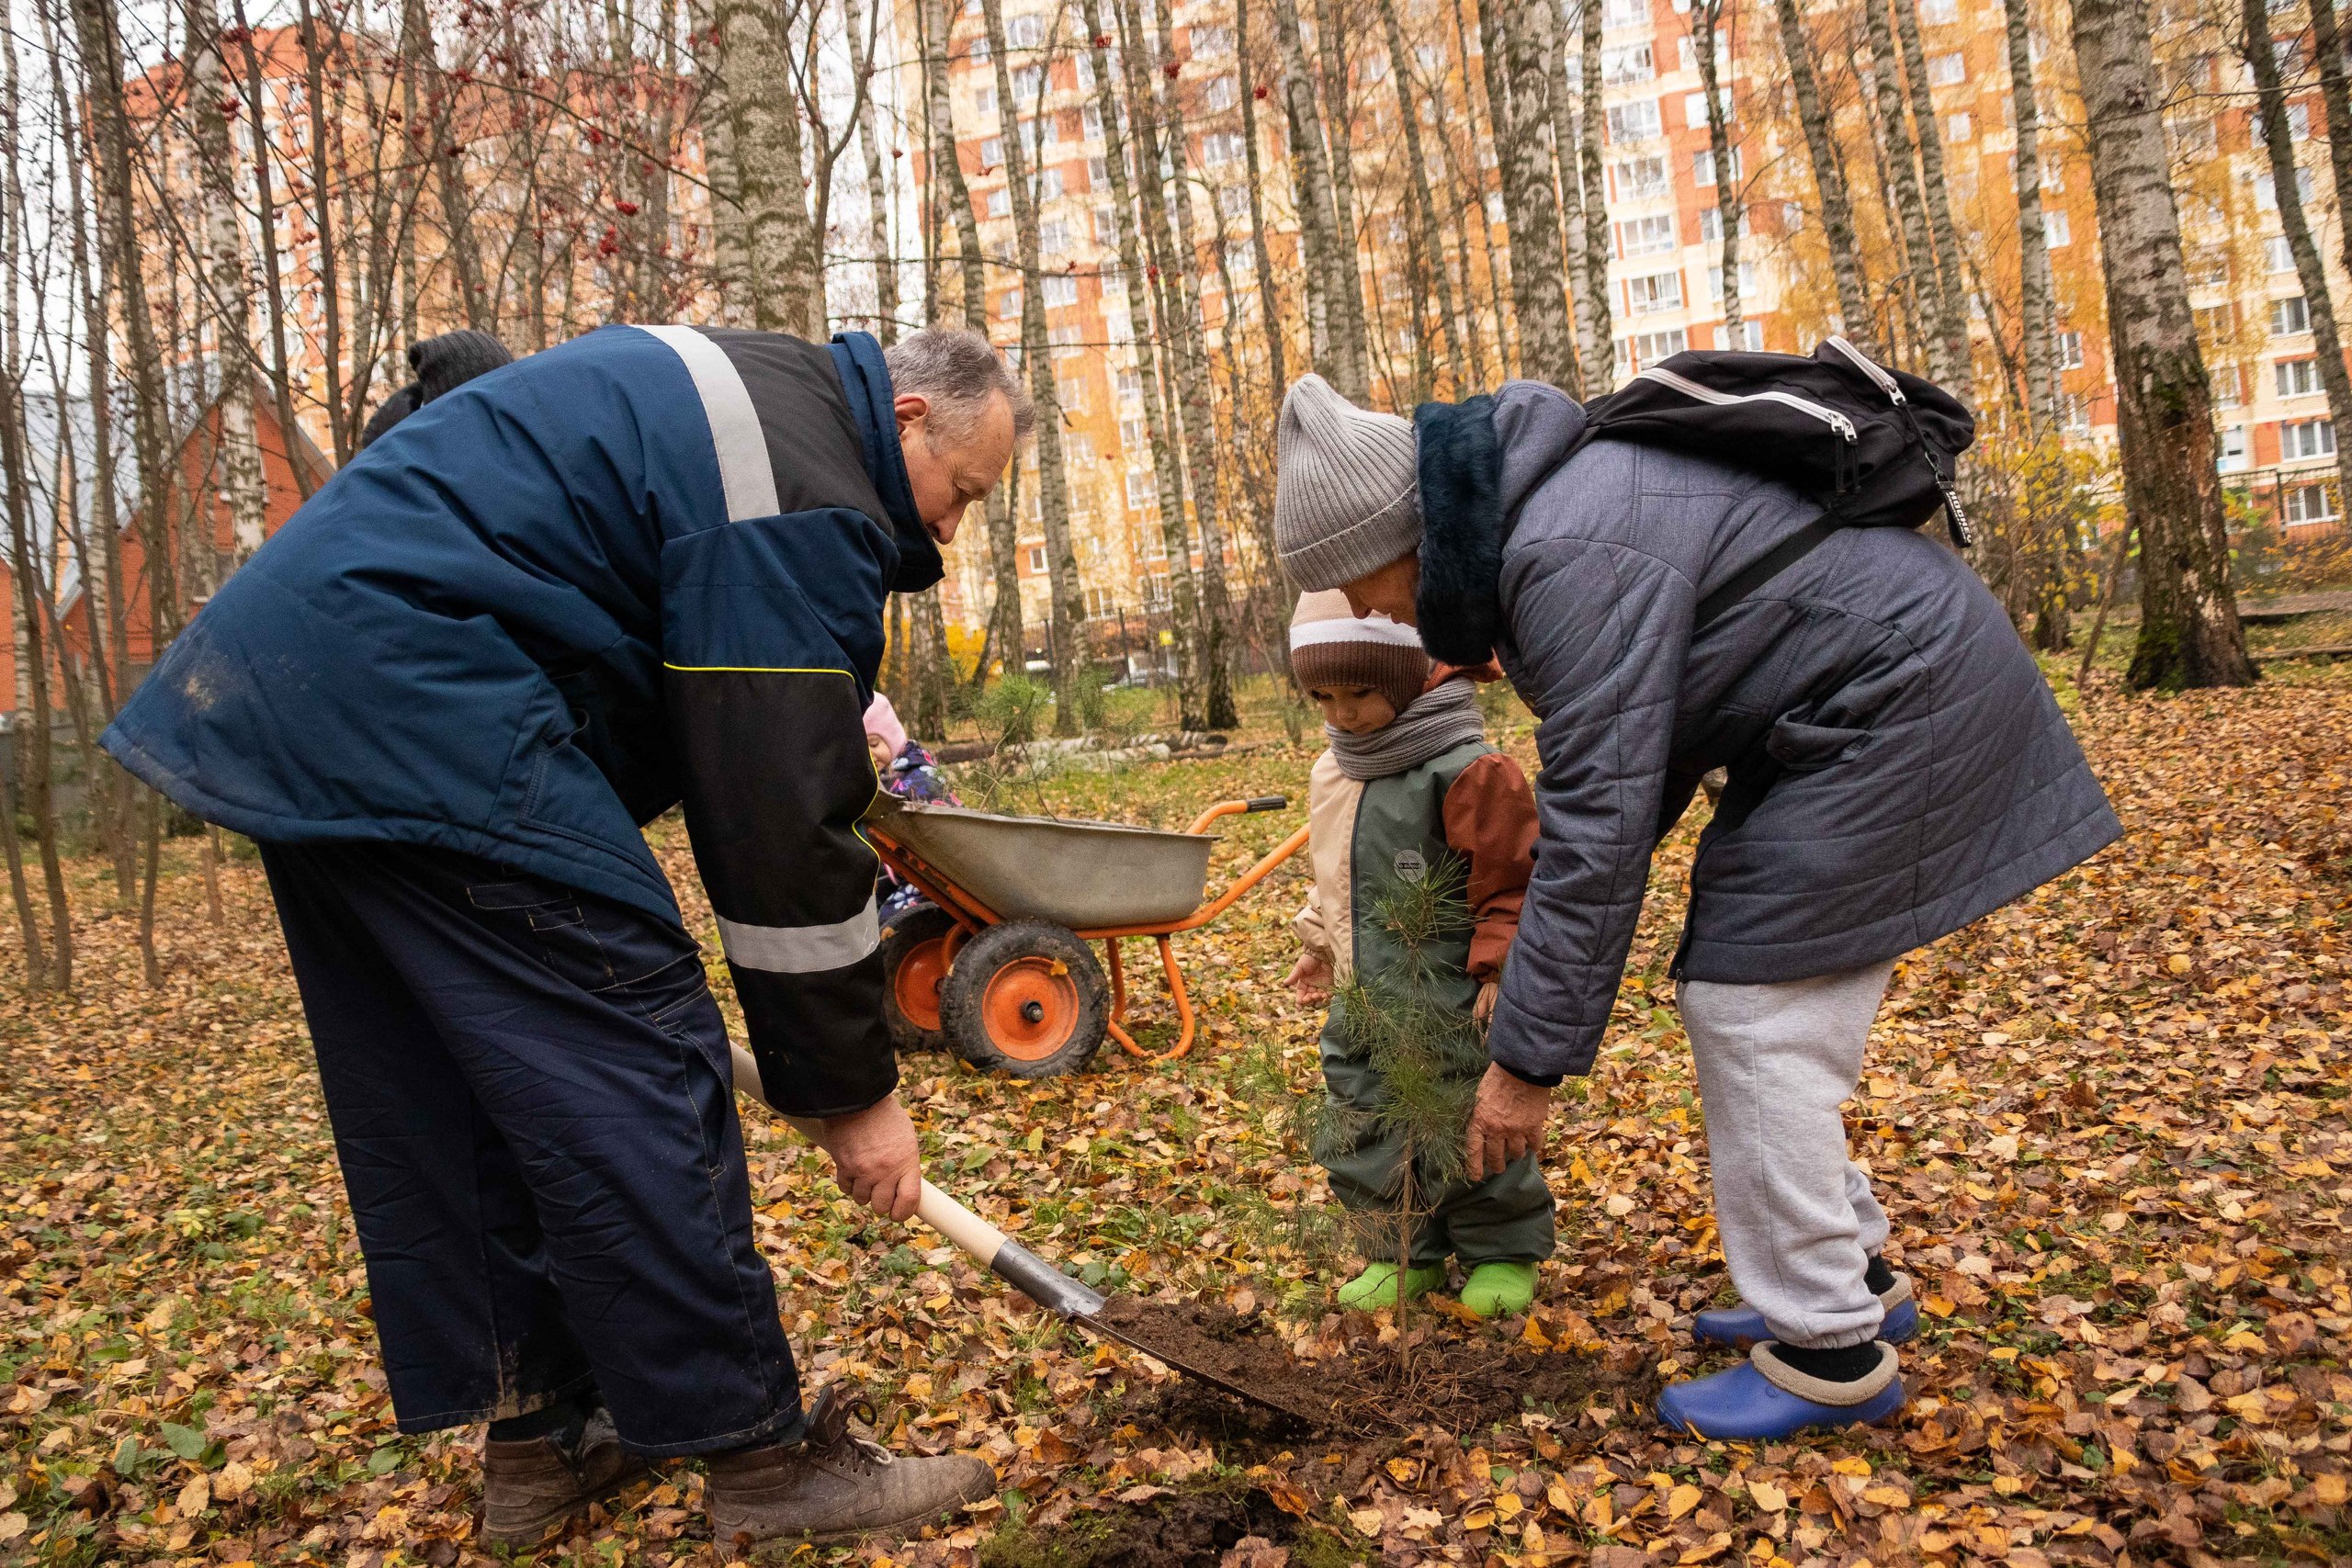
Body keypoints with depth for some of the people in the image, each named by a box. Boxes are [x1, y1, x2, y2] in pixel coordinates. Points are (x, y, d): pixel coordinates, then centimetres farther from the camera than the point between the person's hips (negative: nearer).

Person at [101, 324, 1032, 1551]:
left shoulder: (736, 391, 20)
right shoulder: (802, 491, -13)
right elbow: (784, 823, -14)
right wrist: (851, 1089, -7)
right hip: (417, 712, -11)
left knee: (444, 1101, 12)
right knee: (629, 1069, -8)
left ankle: (539, 1439, 23)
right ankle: (758, 1454, 0)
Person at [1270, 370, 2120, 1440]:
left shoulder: (1572, 560, -27)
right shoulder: (1528, 517, 6)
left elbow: (1600, 821, -28)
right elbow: (1629, 747, 14)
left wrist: (1530, 1058, -21)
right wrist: (1534, 913, 9)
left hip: (1894, 699, -10)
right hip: (1848, 709, 10)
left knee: (1753, 1009, -9)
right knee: (1735, 993, 12)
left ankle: (1830, 1350, 3)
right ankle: (1851, 1275, 25)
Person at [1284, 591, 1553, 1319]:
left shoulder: (1467, 768, -16)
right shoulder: (1333, 773, 10)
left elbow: (1509, 881, -14)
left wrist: (1500, 967, -17)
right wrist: (1318, 940, 20)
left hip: (1453, 1006, -7)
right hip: (1365, 1001, 7)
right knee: (1364, 1135, 11)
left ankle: (1504, 1253, 24)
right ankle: (1403, 1255, 26)